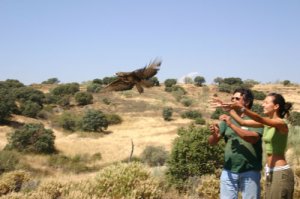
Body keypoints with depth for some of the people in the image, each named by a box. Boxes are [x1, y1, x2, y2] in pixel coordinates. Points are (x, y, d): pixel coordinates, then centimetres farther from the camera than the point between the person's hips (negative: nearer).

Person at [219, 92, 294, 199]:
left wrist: (242, 108, -44)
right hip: (270, 172, 8)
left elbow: (259, 119, -32)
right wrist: (230, 108, -2)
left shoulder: (281, 123, -15)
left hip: (281, 173, -8)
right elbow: (243, 122, 5)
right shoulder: (267, 122, 8)